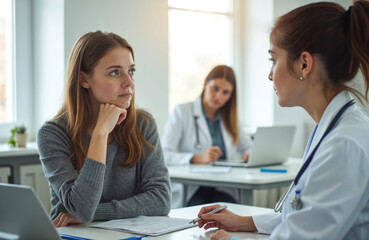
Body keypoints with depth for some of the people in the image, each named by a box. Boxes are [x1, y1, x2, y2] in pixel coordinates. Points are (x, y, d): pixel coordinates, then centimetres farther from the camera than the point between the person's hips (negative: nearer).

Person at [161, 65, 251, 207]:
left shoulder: (229, 117, 20)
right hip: (189, 190, -4)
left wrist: (250, 155, 0)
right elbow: (163, 155, -8)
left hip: (222, 190, 4)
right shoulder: (182, 112, 4)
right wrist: (198, 158, -24)